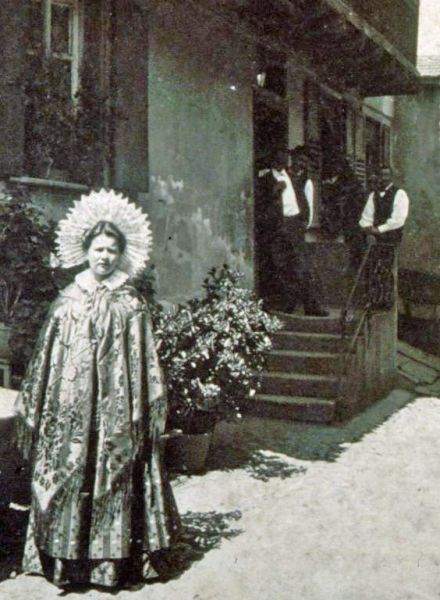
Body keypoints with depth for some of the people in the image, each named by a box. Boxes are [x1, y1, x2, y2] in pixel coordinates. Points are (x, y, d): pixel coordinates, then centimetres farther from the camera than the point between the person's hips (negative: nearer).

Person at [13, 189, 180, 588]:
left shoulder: (131, 305, 2)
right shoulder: (68, 301, 7)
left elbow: (144, 362, 0)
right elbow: (46, 357, 9)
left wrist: (145, 409, -4)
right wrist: (33, 405, 7)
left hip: (115, 407, -2)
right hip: (70, 406, 2)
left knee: (115, 473, 1)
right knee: (65, 473, 3)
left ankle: (115, 558, 12)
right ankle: (66, 556, 15)